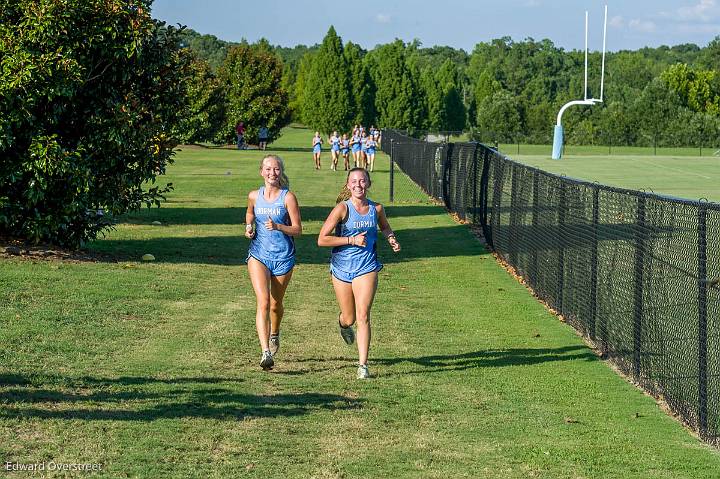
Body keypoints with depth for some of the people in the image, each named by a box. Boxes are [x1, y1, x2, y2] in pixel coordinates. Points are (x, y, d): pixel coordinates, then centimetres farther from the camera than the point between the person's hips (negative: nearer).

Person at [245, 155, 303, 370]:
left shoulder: (288, 197, -7)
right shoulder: (254, 196, 2)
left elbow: (298, 230, -8)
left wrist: (277, 226, -24)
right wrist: (249, 227, 4)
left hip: (283, 256, -1)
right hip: (259, 254, 1)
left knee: (276, 304, 15)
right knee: (263, 302, -17)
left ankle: (274, 334, 48)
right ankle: (266, 352, -24)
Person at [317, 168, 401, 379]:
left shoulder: (376, 209, 0)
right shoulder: (342, 208, -11)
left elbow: (385, 227, 24)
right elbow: (322, 239, -15)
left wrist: (391, 239, 3)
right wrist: (352, 240, -19)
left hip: (367, 267, 1)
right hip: (342, 267, -1)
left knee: (363, 316, -12)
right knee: (349, 318, 12)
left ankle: (362, 365, -8)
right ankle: (343, 323, 51)